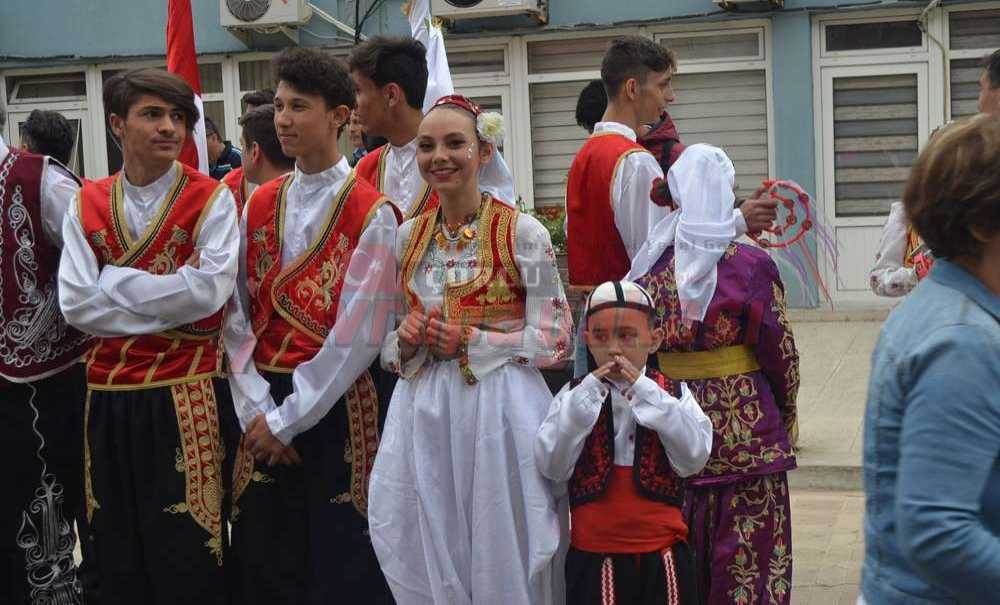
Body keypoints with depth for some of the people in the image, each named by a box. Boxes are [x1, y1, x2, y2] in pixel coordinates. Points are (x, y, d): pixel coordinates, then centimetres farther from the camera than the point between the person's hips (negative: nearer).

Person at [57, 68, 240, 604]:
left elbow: (211, 291, -16)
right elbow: (75, 304, -4)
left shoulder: (211, 199, -2)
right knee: (118, 550, 10)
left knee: (187, 547, 0)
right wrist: (170, 298, -10)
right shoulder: (88, 204, 7)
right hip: (110, 393, 3)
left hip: (187, 394, -3)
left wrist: (113, 280, -10)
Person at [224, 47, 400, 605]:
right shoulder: (261, 206, 9)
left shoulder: (371, 214, -7)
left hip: (336, 407, -5)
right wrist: (256, 410, -7)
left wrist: (288, 418, -12)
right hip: (265, 407, 5)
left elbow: (358, 333, -13)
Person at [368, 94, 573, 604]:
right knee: (428, 561, 10)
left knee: (500, 557, 3)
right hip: (423, 414, 4)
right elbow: (387, 343, 15)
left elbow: (554, 340, -7)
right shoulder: (407, 237, 9)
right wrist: (406, 341, -7)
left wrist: (469, 342, -15)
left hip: (501, 412, -4)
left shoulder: (523, 233, -5)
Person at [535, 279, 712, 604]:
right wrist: (589, 392, -13)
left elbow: (694, 458, -11)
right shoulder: (574, 395, 4)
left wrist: (644, 389, -14)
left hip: (662, 554, 0)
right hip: (594, 555, 0)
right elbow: (551, 466, -8)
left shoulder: (673, 394, 4)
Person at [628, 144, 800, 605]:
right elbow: (780, 351, -7)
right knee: (748, 552, 6)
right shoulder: (751, 265, -11)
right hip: (746, 428, -4)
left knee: (682, 553, 13)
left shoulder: (650, 268, 0)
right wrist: (786, 413, 9)